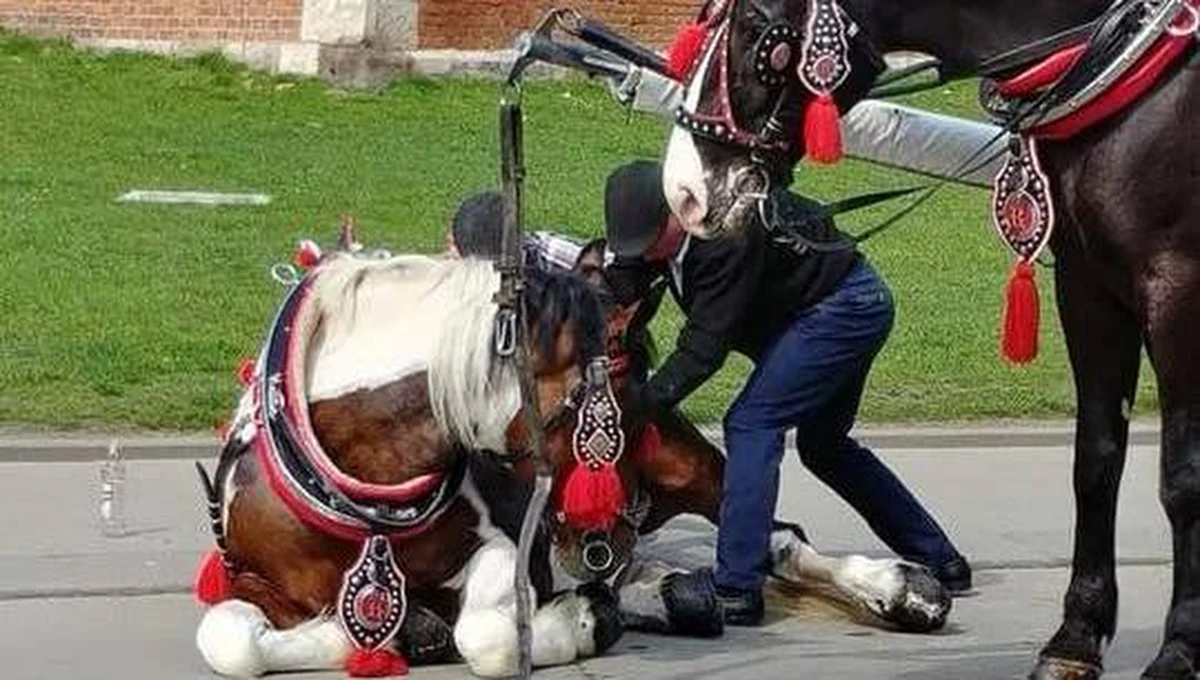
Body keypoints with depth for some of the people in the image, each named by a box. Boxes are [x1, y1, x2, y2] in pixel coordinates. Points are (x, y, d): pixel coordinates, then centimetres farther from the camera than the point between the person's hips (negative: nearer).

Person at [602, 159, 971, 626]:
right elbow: (621, 284, -7)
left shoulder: (732, 231, -32)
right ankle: (941, 563, 30)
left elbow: (705, 346, -32)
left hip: (848, 307, -11)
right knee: (823, 445, 20)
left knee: (751, 424, -18)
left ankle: (736, 590, -21)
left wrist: (640, 406, -34)